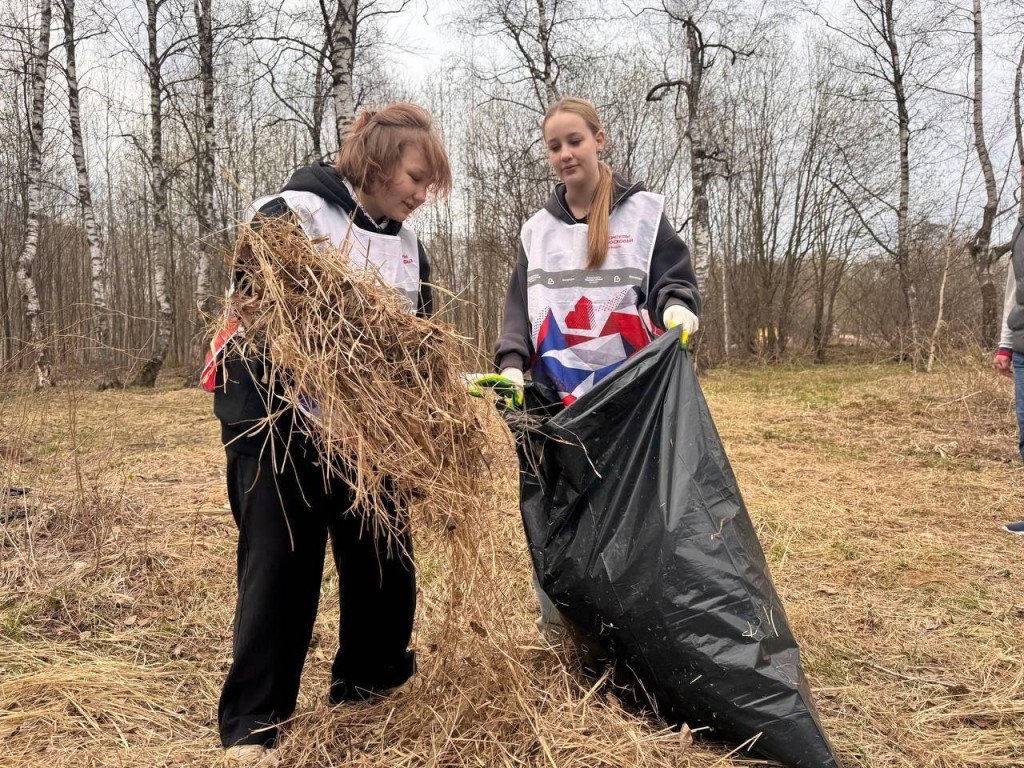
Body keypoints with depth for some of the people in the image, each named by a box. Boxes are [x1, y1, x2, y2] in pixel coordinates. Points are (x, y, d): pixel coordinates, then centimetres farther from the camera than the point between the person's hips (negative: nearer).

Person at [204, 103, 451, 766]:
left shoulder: (406, 242, 11)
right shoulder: (292, 214, -10)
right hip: (278, 419, -6)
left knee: (384, 553, 10)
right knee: (281, 561, -2)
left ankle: (370, 681, 32)